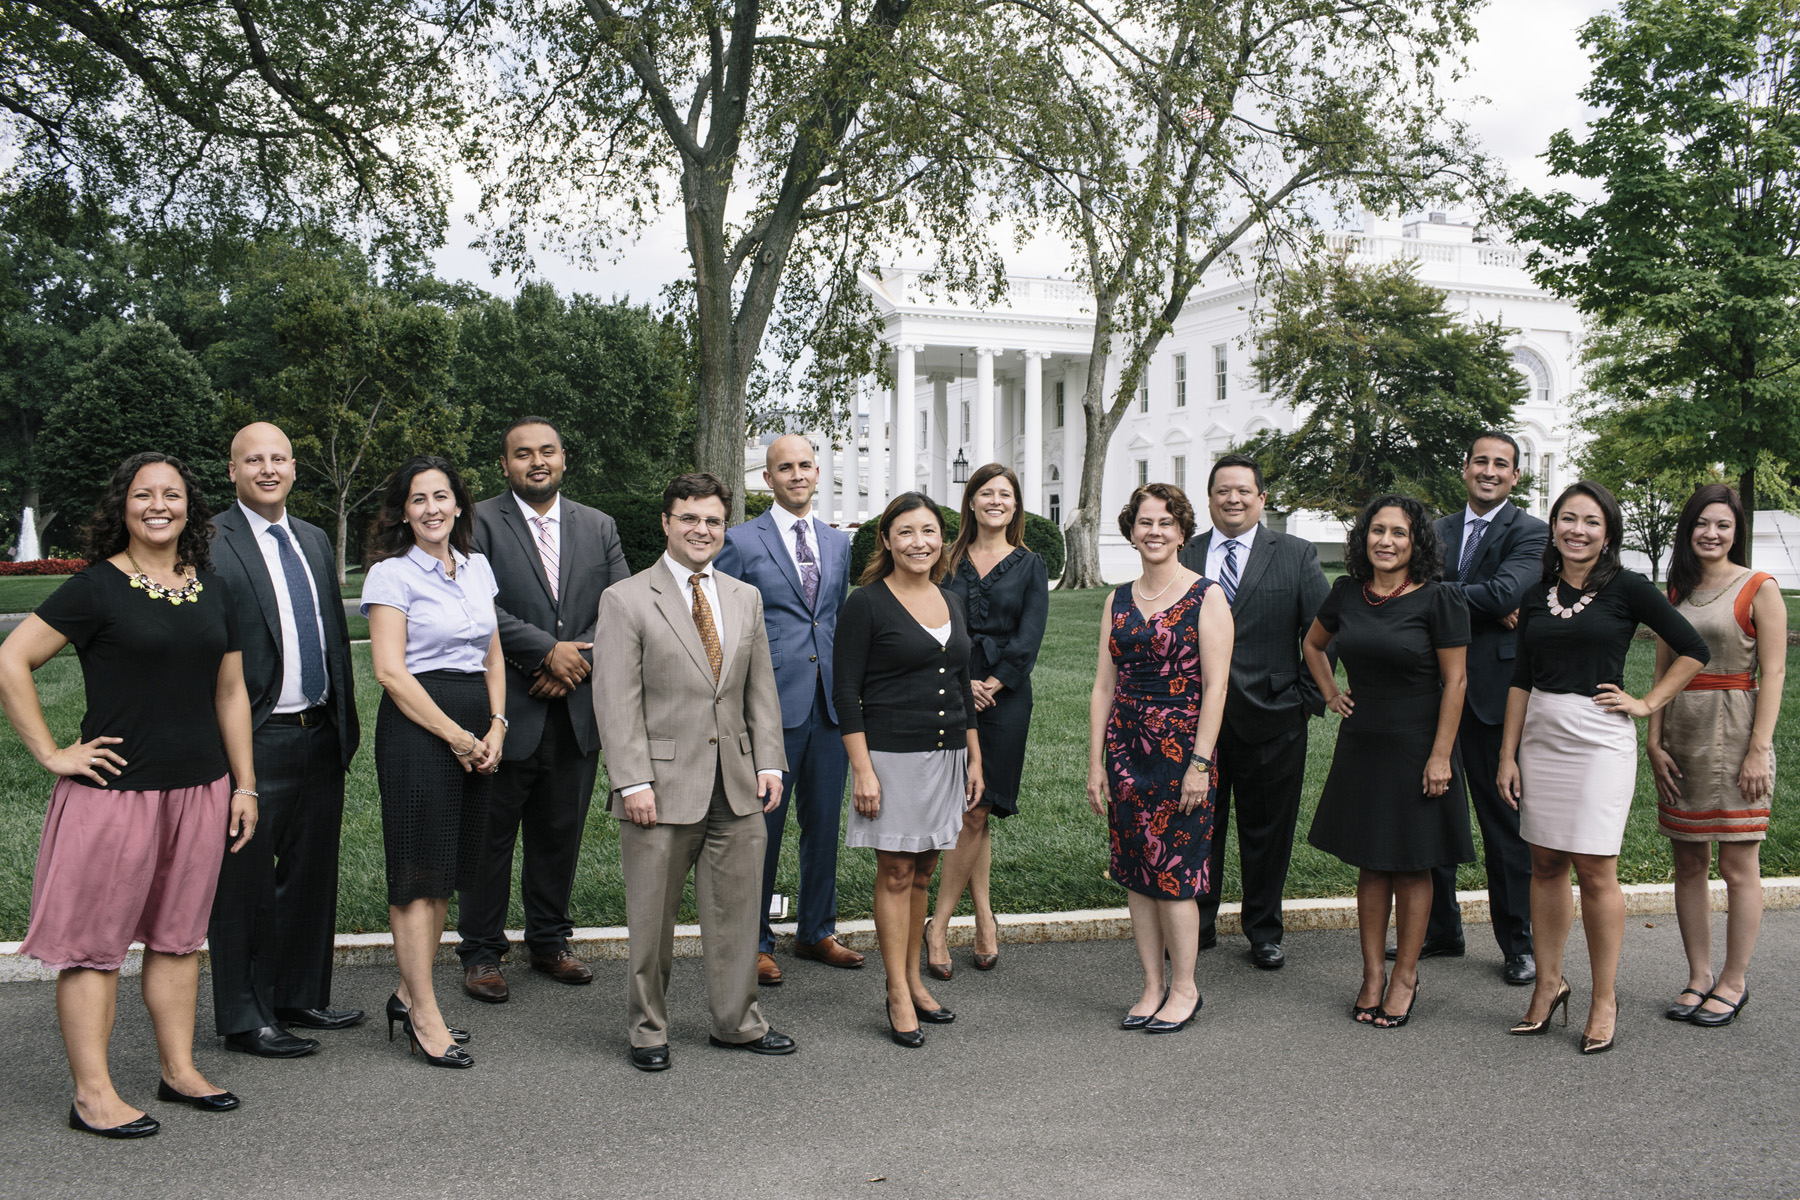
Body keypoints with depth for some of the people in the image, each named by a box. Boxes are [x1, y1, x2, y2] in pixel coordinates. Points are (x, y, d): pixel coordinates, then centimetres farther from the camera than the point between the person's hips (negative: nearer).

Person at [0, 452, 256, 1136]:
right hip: (115, 790, -5)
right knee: (95, 940, 1)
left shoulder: (212, 590, 10)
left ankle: (179, 1071, 24)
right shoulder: (98, 587, -6)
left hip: (200, 790, 5)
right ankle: (93, 1095, 9)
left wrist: (245, 785, 11)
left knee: (178, 935, 14)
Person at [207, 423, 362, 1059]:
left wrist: (346, 720, 14)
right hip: (254, 741, -7)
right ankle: (244, 1018, 16)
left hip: (320, 737, 7)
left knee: (312, 874, 15)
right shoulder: (209, 543, -9)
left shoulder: (314, 540, 14)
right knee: (245, 881, 4)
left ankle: (301, 995, 29)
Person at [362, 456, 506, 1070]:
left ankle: (408, 994, 24)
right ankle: (424, 1017, 5)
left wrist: (495, 727, 3)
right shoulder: (391, 574, -6)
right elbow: (391, 672, -12)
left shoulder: (478, 567, 12)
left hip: (477, 728, 7)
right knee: (419, 871, -2)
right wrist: (456, 736, -12)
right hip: (416, 725, -6)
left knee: (447, 869, 11)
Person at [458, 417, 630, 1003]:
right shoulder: (479, 522, -2)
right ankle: (481, 951, 17)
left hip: (576, 711, 4)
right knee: (490, 834, 4)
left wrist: (580, 659, -9)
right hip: (504, 710, -4)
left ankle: (549, 941, 28)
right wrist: (548, 651, -16)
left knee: (561, 833, 13)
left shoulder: (598, 527, 12)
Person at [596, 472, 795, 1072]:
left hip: (737, 786, 5)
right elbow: (617, 703, -9)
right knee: (652, 918, 6)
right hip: (662, 786, -4)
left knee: (737, 909, 11)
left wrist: (769, 763, 5)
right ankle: (648, 1028, 23)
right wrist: (633, 782, -14)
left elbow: (761, 690, 14)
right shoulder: (625, 600, -4)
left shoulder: (746, 598, 12)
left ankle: (736, 1021, 27)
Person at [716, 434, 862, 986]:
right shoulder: (741, 542, -1)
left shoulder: (838, 543, 14)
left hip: (829, 704, 5)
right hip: (771, 705, -5)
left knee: (824, 822, 12)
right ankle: (755, 942, 16)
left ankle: (816, 931, 28)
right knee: (762, 827, 2)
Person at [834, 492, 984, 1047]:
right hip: (891, 755, -5)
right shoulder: (866, 604, -8)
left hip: (946, 754, 6)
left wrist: (975, 758, 13)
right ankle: (898, 996, 8)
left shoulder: (952, 602, 11)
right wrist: (863, 770, -15)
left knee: (922, 872, 13)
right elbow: (847, 693, -10)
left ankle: (913, 979, 23)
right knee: (895, 874, 0)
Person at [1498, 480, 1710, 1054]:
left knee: (1595, 873, -2)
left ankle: (1604, 1000, 11)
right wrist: (1508, 754, 8)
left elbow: (1694, 650, 2)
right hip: (1541, 737, 4)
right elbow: (1521, 680, 11)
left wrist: (1647, 703, -2)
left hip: (1600, 739, -4)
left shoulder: (1627, 589, -3)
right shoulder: (1537, 597, 9)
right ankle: (1549, 983, 21)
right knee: (1545, 865, 9)